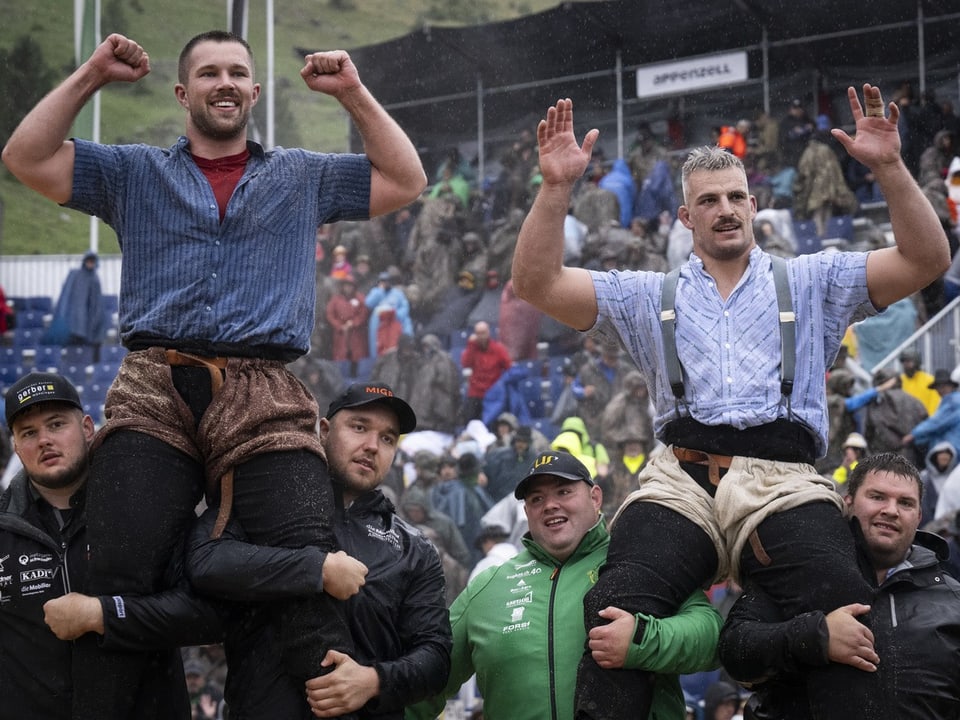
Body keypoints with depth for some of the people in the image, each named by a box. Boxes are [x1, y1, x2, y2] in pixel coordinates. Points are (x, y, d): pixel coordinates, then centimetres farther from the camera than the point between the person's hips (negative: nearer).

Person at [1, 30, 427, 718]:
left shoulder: (304, 177, 23)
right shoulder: (135, 171, 22)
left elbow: (406, 181, 19)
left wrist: (353, 94, 15)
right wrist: (88, 78, 11)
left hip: (266, 398, 0)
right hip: (153, 393, 1)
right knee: (121, 578, -10)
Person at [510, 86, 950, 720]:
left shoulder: (810, 282, 24)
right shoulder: (650, 296, 26)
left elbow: (926, 260, 13)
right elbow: (536, 283, 16)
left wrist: (890, 167, 0)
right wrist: (557, 187, 4)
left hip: (785, 482, -1)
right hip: (680, 479, 1)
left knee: (846, 613, -30)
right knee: (616, 611, -28)